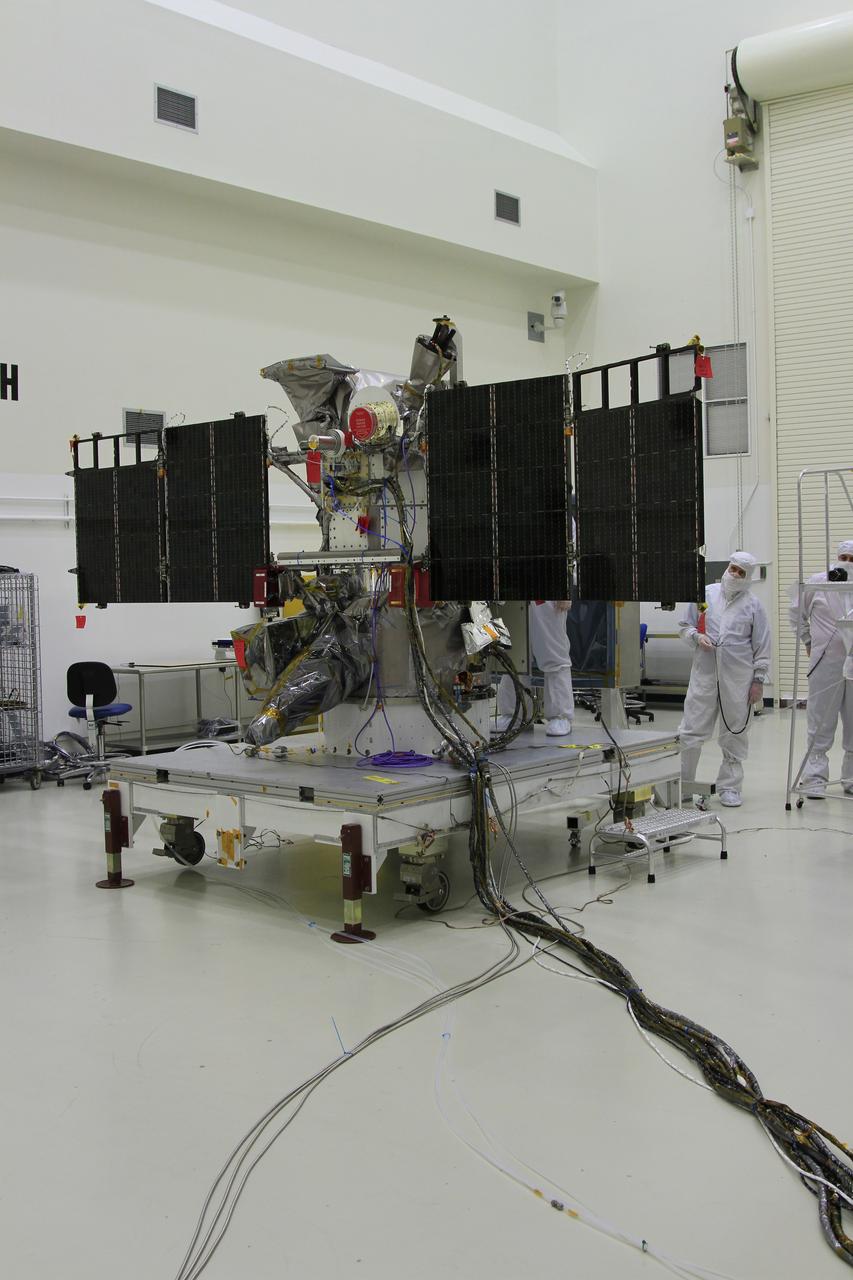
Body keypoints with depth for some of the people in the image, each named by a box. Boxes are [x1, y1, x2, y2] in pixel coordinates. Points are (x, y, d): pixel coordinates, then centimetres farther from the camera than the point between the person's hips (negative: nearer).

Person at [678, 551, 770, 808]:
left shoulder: (753, 604, 5)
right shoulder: (705, 594, 7)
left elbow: (762, 645, 6)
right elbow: (686, 626, 15)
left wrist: (759, 680, 2)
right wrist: (696, 637, -7)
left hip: (738, 677, 0)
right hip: (704, 673, 0)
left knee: (735, 733, 7)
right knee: (691, 731, -2)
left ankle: (729, 787, 18)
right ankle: (679, 785, 6)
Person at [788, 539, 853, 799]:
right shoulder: (817, 583, 1)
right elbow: (797, 612, 13)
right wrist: (807, 641, 11)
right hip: (826, 663, -2)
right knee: (821, 724, 2)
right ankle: (815, 778, 8)